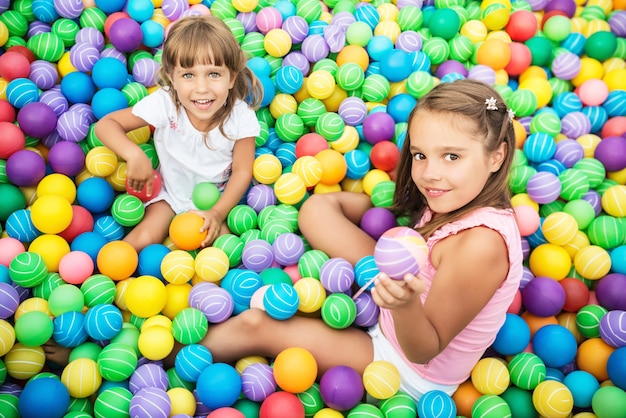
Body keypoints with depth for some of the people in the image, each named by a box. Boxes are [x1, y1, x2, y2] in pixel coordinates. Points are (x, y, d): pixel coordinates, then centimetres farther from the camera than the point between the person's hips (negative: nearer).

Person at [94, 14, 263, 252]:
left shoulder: (241, 117, -24)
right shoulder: (164, 103, -25)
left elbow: (242, 172, -15)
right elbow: (106, 124, -18)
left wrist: (218, 212, -25)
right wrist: (134, 154, -37)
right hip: (170, 191, 0)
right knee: (142, 241, -15)